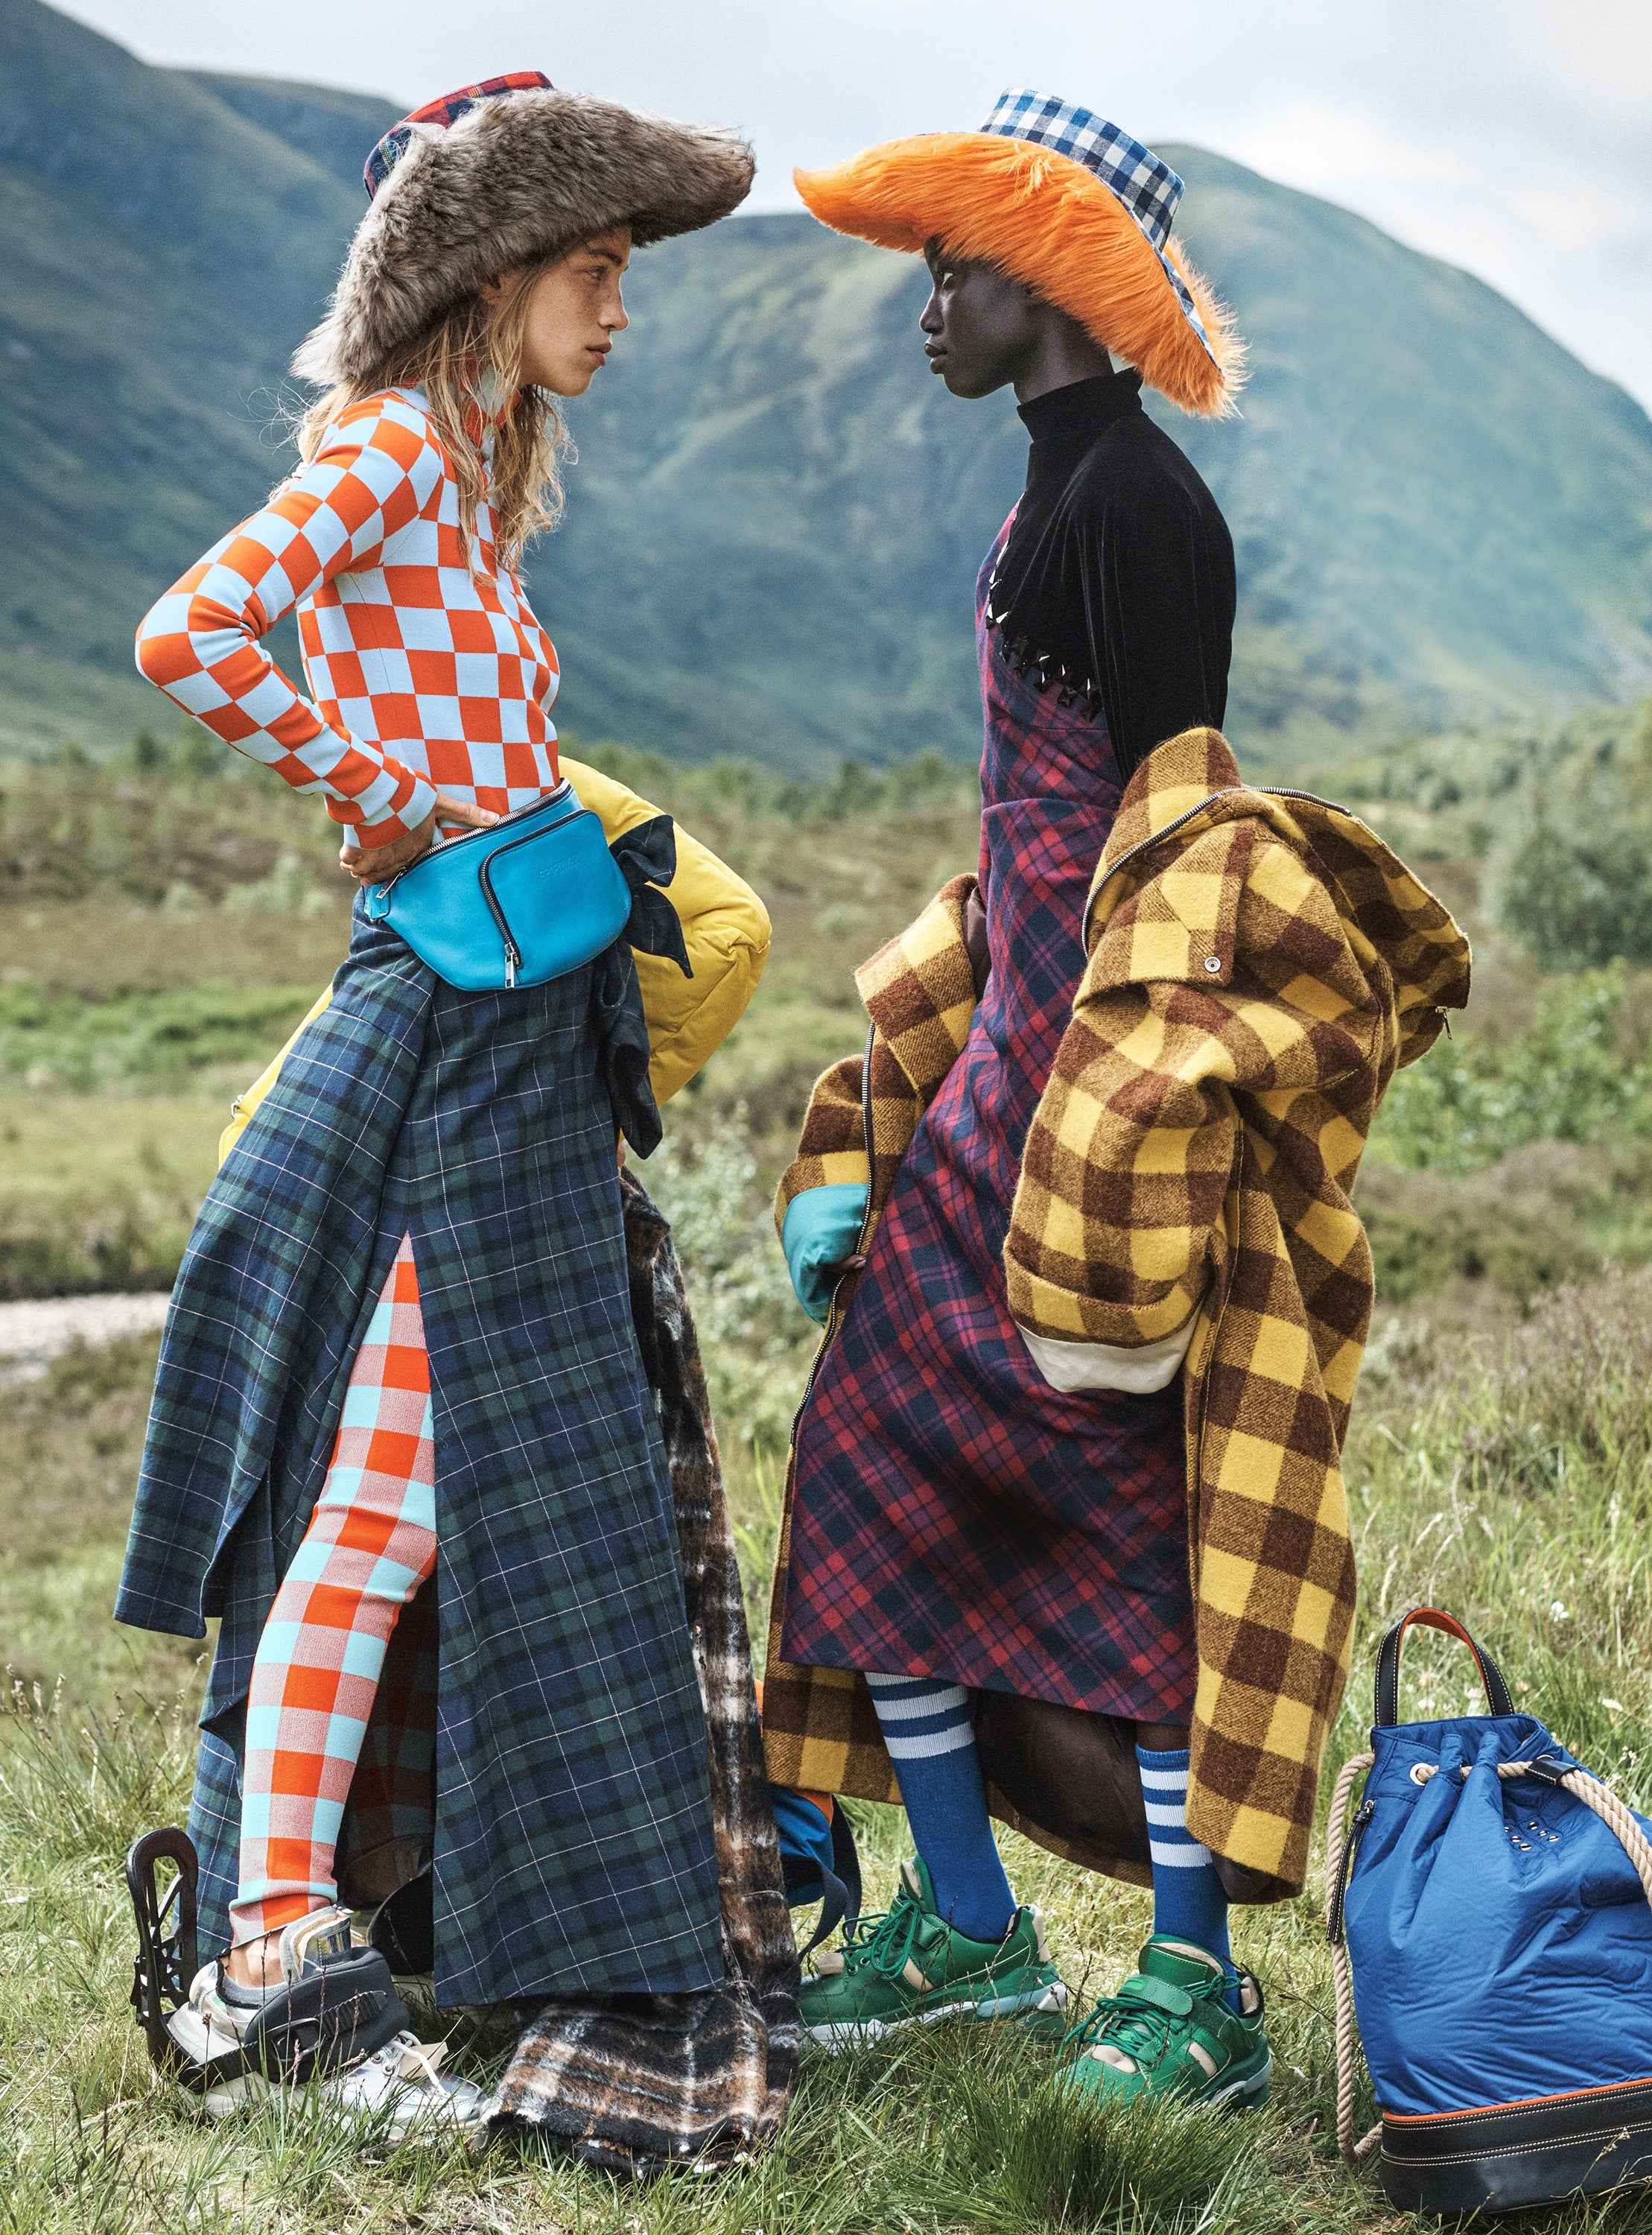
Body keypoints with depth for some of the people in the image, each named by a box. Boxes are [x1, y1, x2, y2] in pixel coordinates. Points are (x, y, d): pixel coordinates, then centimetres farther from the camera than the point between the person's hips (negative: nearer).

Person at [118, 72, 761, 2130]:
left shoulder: (466, 478, 18)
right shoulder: (388, 451, -10)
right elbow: (187, 639, -22)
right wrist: (377, 788, -12)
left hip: (521, 1025, 9)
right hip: (446, 1013, -9)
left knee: (506, 1496, 13)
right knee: (385, 1499, -8)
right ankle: (273, 1959, 0)